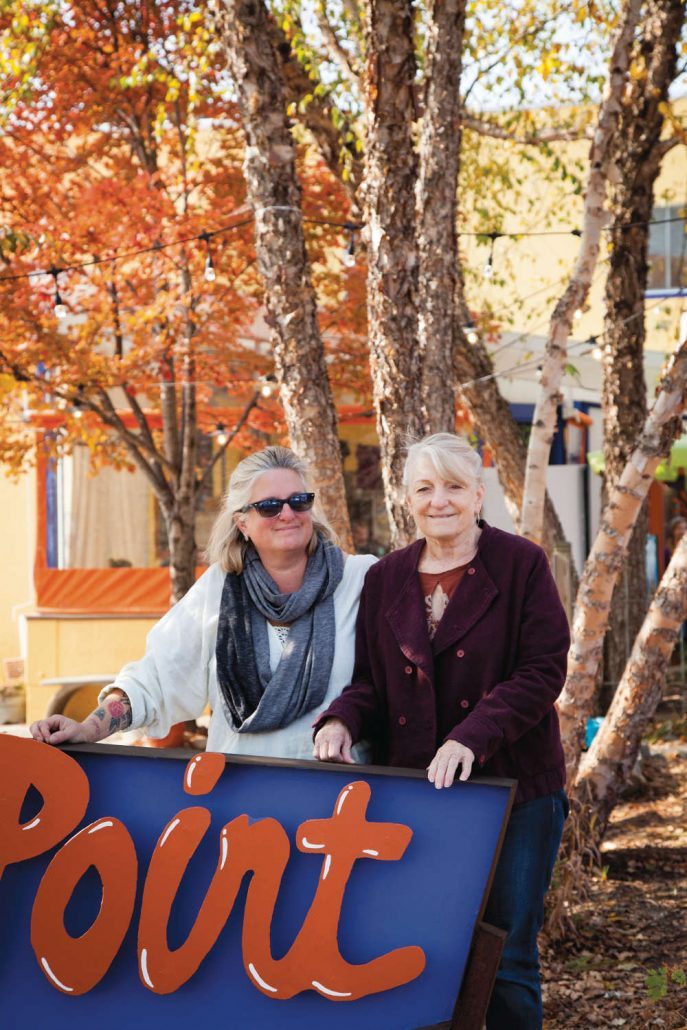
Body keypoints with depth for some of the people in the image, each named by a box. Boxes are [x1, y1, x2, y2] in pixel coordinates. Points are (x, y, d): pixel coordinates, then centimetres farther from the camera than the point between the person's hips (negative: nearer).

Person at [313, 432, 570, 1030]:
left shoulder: (521, 564, -4)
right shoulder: (386, 578, 8)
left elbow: (542, 671, -11)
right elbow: (371, 681, 12)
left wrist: (472, 737, -23)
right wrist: (343, 720, -11)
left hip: (513, 789, -3)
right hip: (412, 791, 4)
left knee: (507, 957, 3)